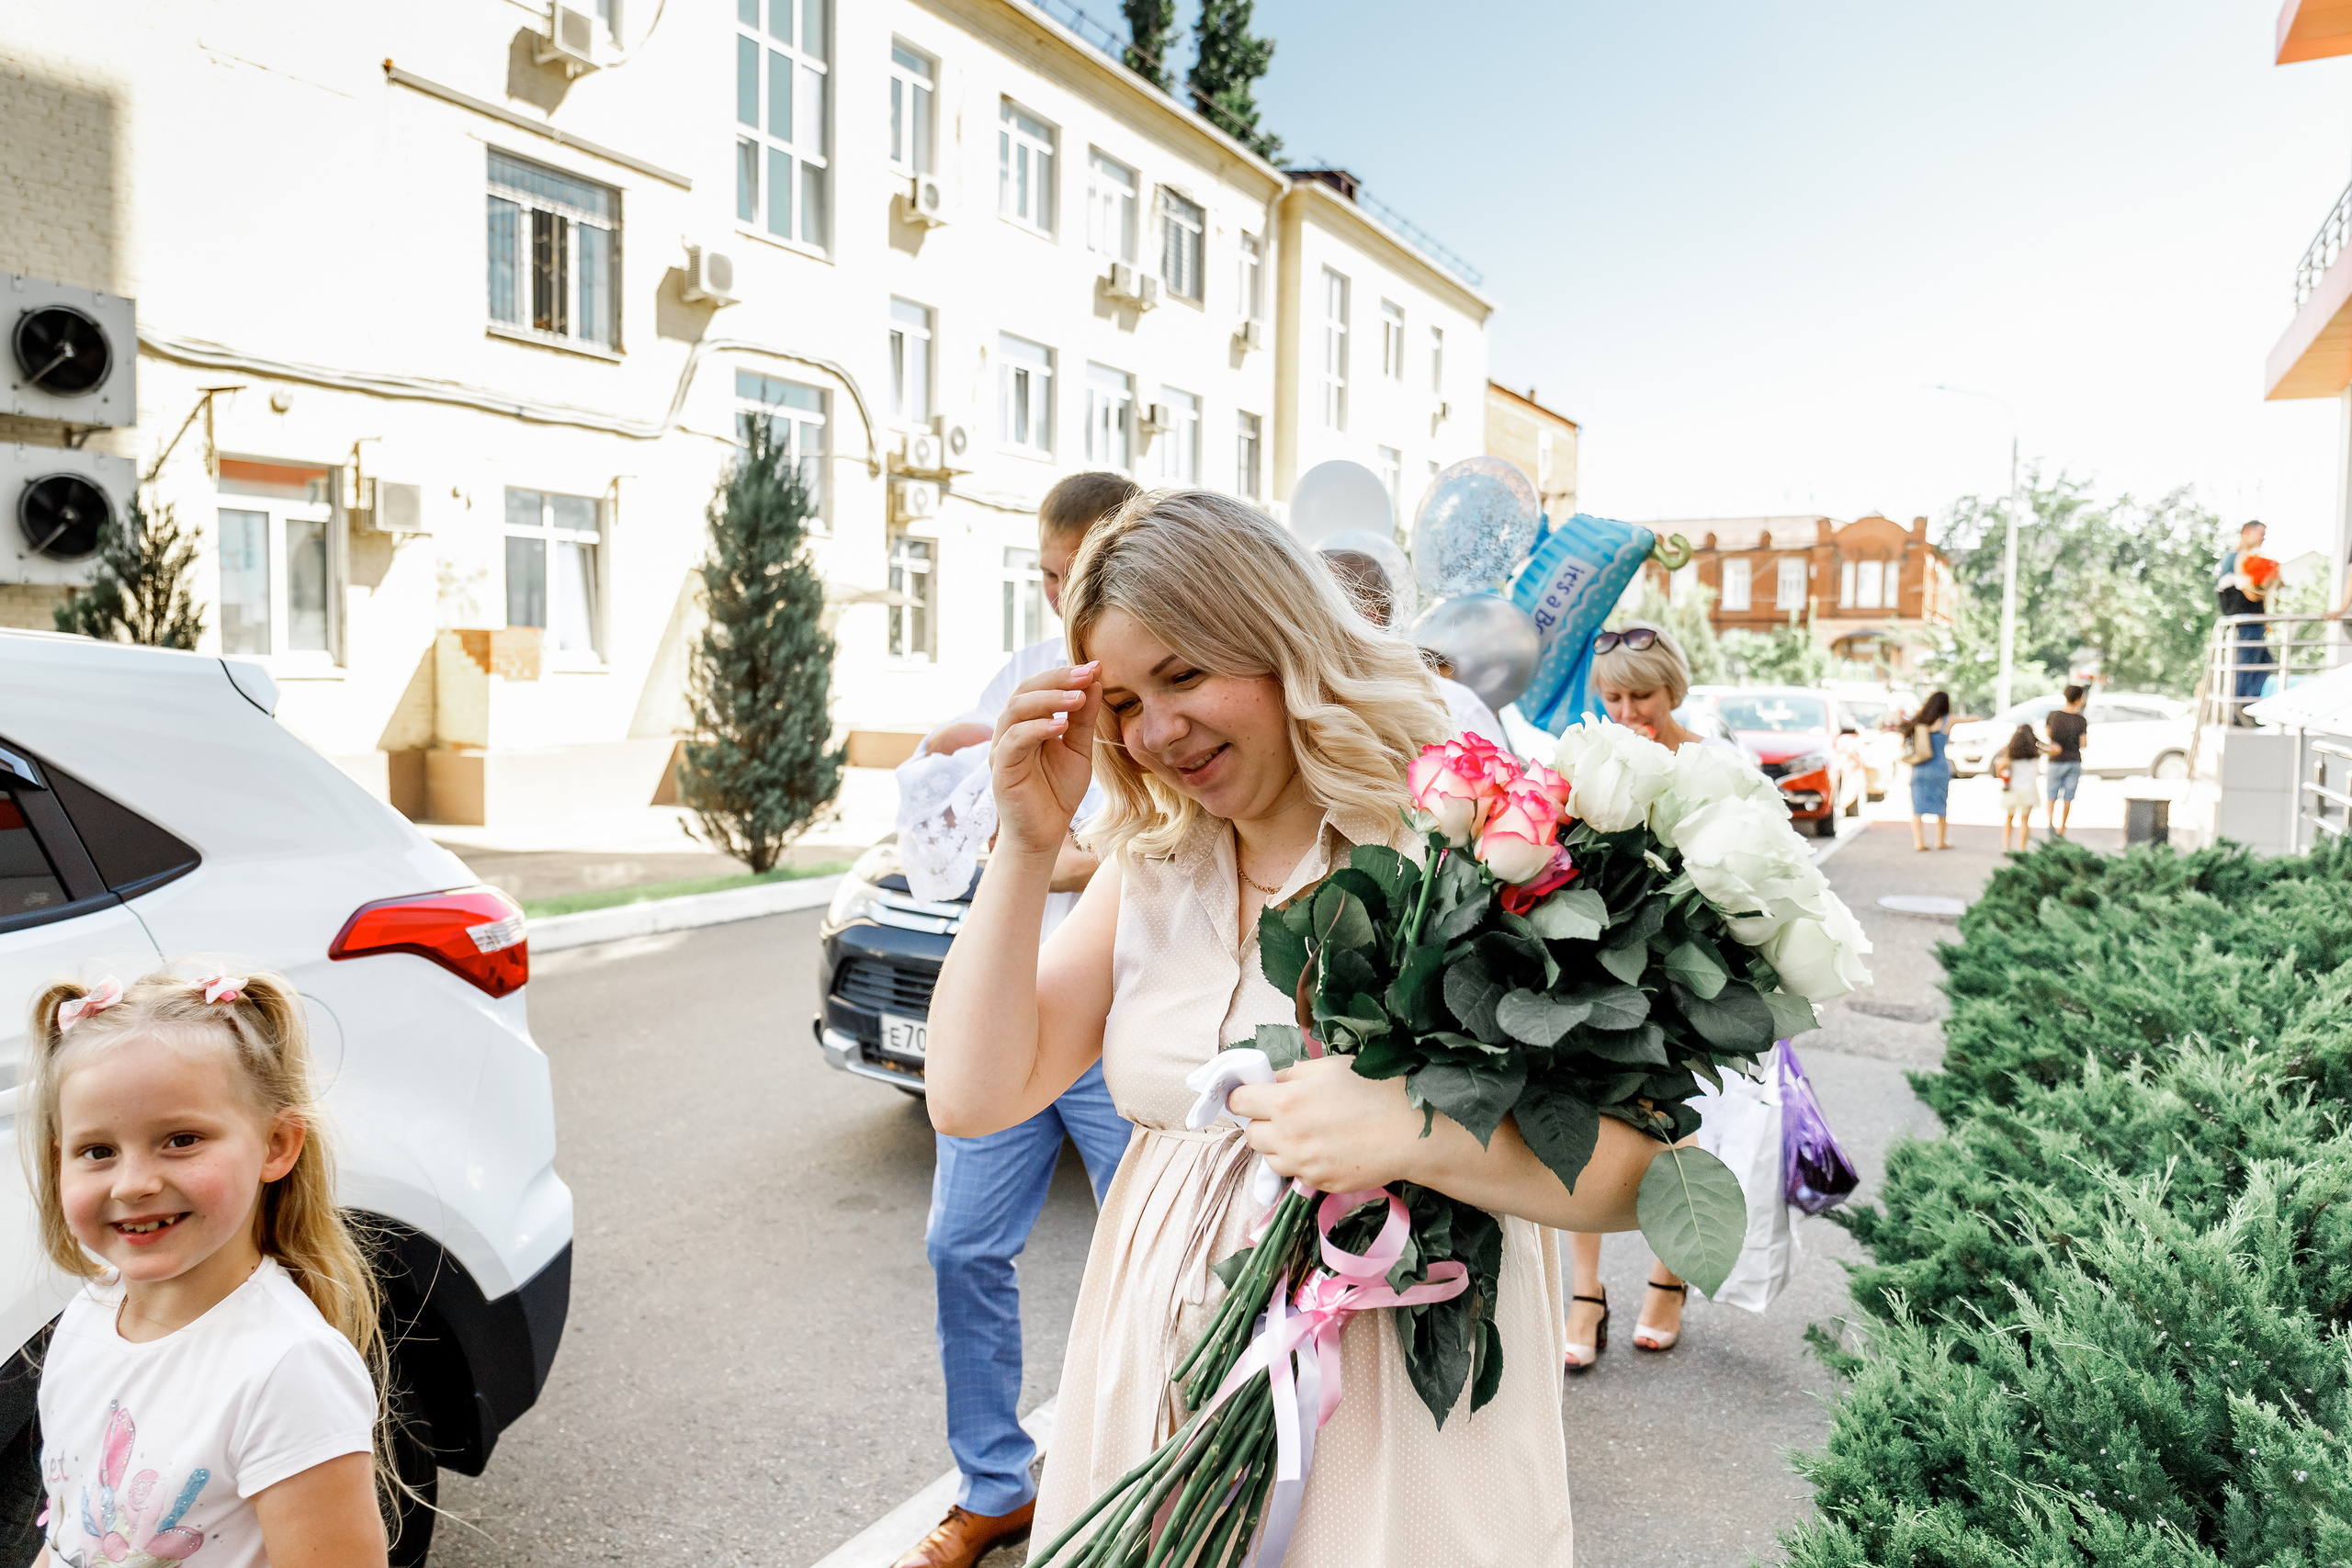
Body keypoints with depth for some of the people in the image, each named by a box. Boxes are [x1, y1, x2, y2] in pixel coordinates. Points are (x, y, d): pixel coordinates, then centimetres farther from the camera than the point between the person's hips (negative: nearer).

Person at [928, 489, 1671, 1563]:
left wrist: (1414, 1128, -31)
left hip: (1391, 1411, -4)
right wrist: (1026, 842, -10)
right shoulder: (1152, 868, 3)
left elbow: (1639, 1170, -16)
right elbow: (972, 1098, -3)